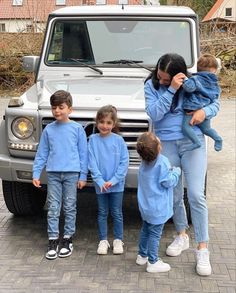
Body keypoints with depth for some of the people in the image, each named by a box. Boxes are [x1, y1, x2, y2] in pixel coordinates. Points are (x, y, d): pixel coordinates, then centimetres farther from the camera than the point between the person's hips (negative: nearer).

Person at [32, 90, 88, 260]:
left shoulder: (77, 128, -1)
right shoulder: (48, 130, 5)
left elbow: (83, 154, 0)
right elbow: (42, 154, 9)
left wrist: (83, 176, -2)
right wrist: (36, 174, 3)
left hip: (72, 174, -2)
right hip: (53, 174, 2)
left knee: (70, 208, 7)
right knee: (53, 209, 4)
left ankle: (67, 239, 18)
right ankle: (53, 241, 12)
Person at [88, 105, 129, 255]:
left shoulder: (119, 140, -6)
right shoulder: (93, 140, -4)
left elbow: (124, 162, -7)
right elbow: (92, 163, -6)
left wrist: (113, 180, -14)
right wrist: (101, 181, -14)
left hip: (117, 184, -1)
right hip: (100, 184, 1)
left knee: (117, 213, 9)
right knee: (102, 213, 12)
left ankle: (118, 240, 23)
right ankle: (103, 240, 23)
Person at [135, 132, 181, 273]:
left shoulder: (144, 162, 2)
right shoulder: (162, 162, -22)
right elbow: (168, 182, -19)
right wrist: (176, 171, -4)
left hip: (146, 206, 8)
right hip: (157, 208, -8)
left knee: (145, 230, 21)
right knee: (155, 234, 1)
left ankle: (142, 256, 34)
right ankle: (153, 262, 9)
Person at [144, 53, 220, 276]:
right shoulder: (151, 86, -2)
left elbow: (215, 102, 8)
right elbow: (154, 114, -16)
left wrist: (205, 111, -15)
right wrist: (171, 90, -24)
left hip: (192, 142, -2)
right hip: (166, 145, 2)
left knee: (196, 195, -9)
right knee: (173, 195, 11)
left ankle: (202, 250, -2)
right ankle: (181, 236, 34)